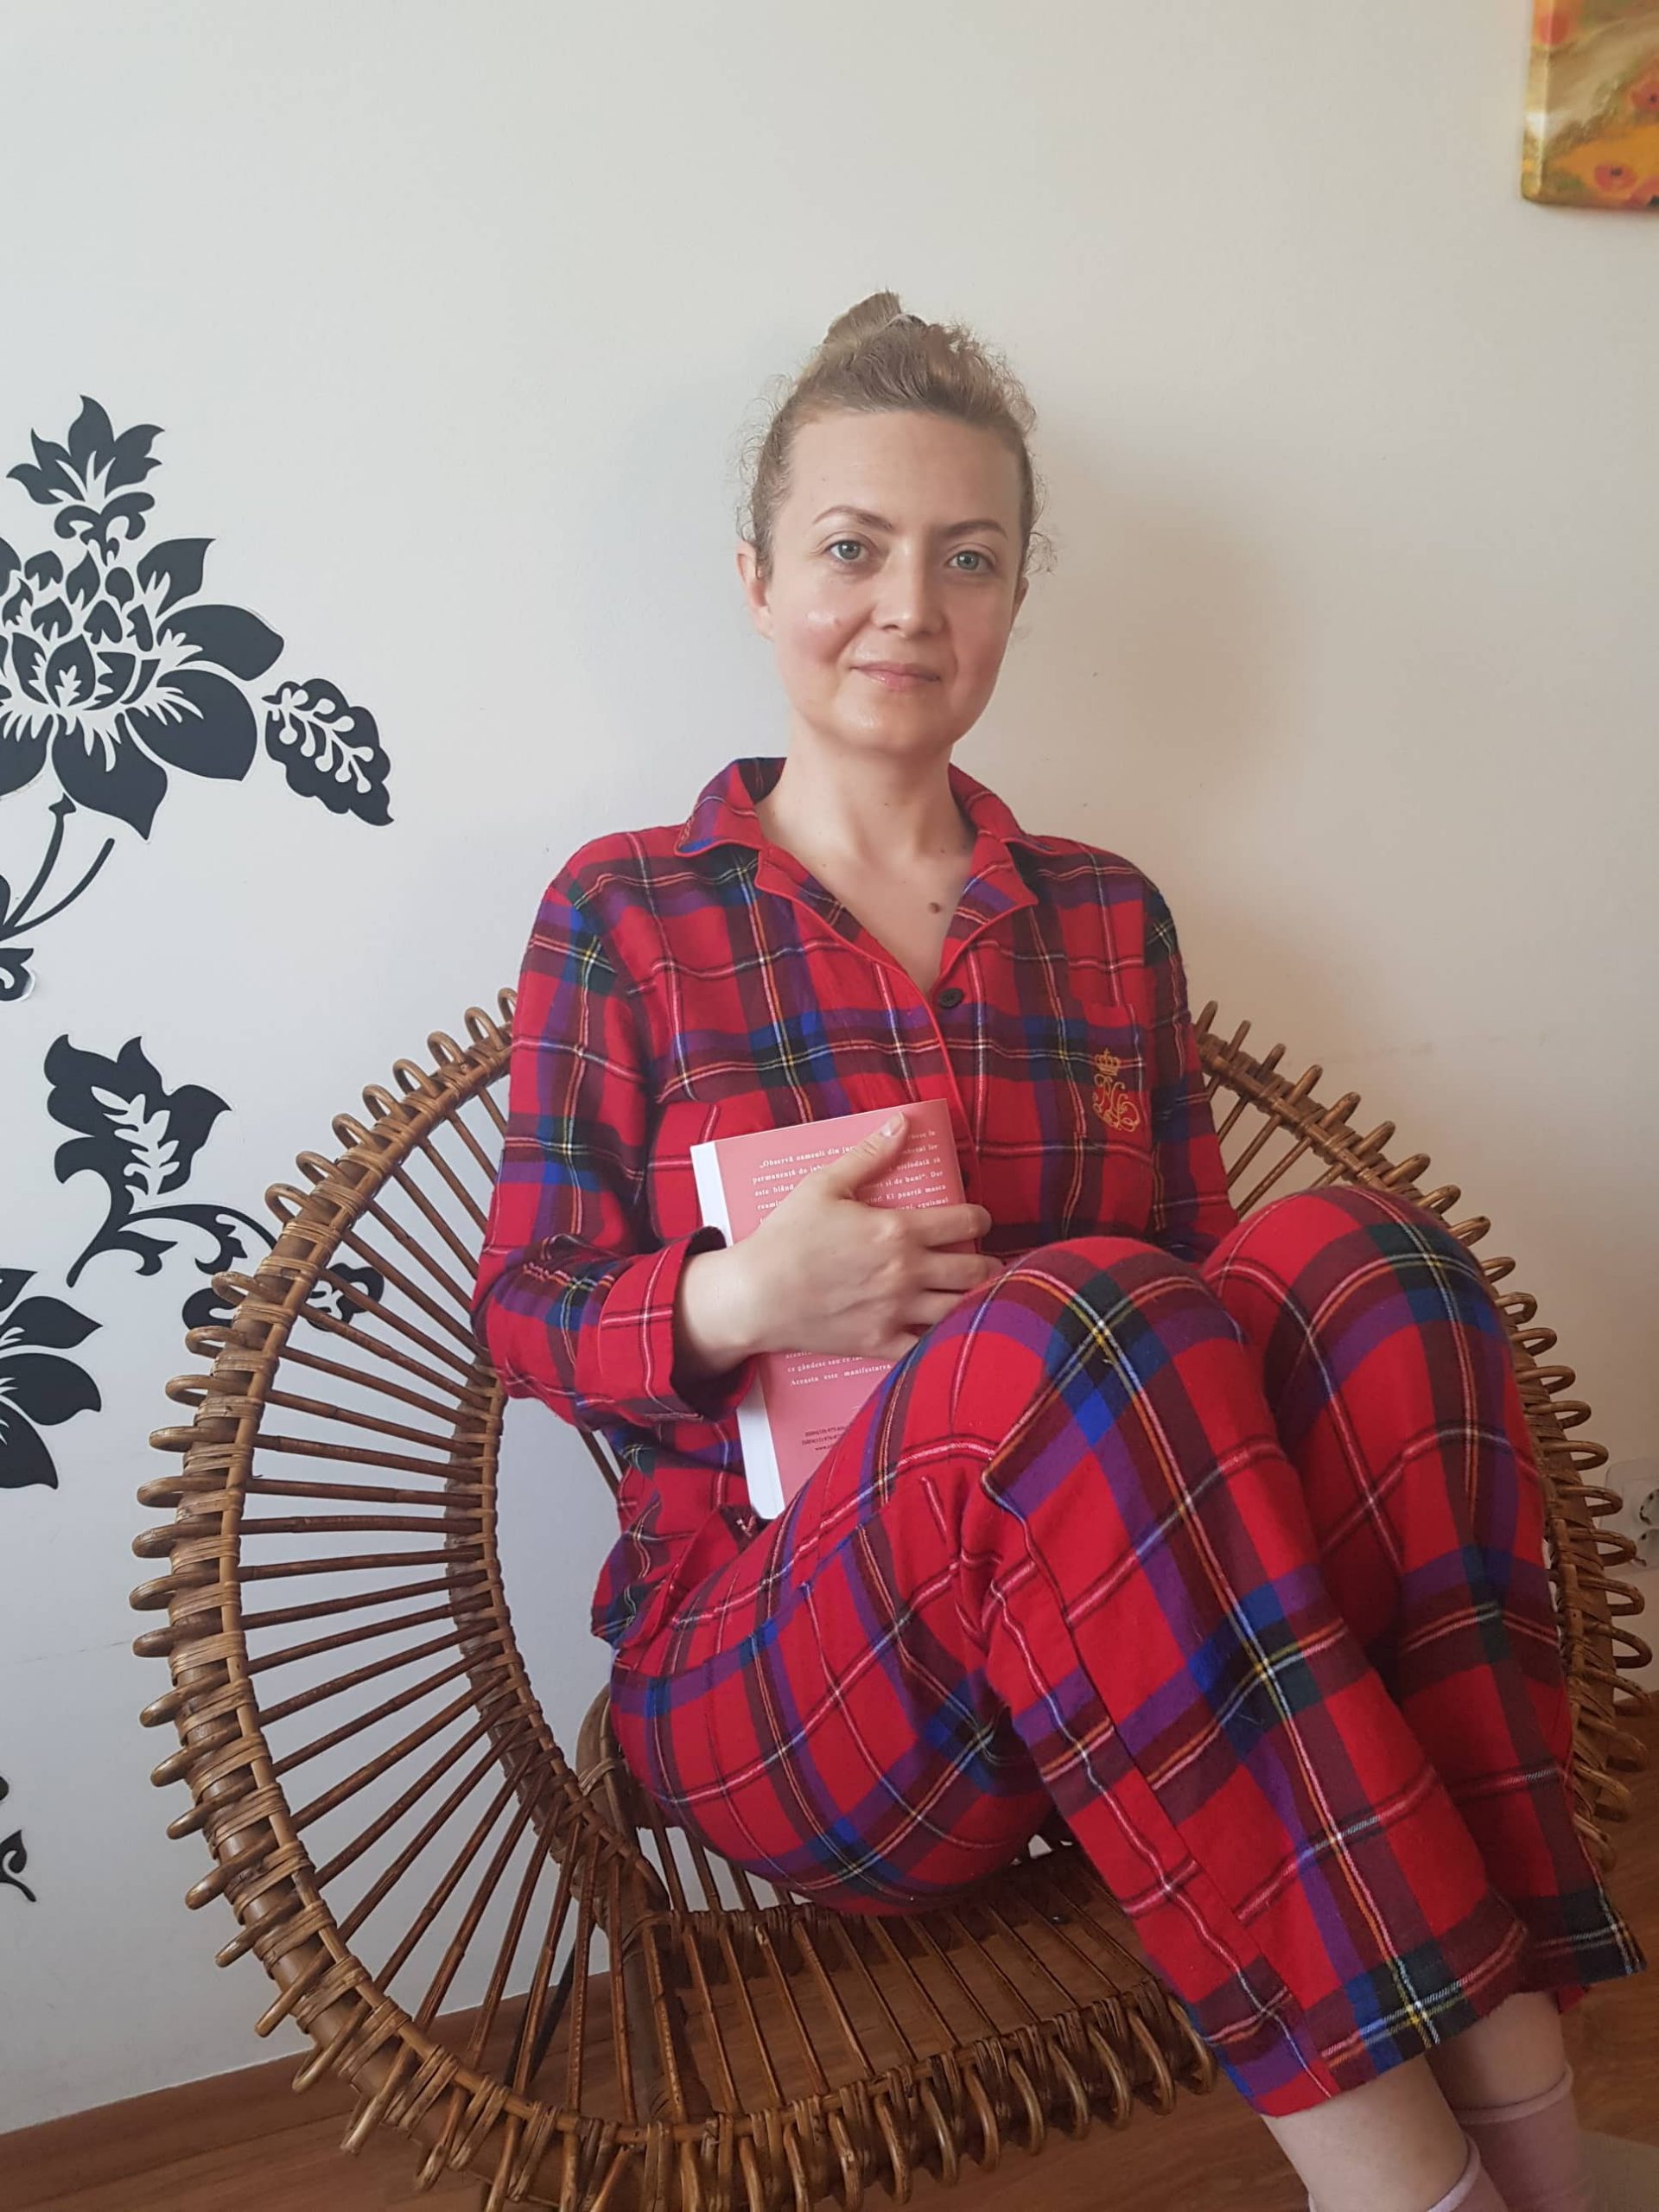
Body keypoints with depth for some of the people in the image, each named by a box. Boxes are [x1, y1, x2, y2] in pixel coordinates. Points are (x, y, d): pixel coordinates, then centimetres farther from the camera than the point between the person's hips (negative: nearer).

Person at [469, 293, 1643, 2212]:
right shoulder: (625, 915, 2)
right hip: (767, 1675, -3)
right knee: (1067, 1321, -34)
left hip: (1139, 1666, 4)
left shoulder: (1106, 919, 11)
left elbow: (1200, 1297, 13)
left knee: (1354, 1256, -25)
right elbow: (520, 1311, 1)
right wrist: (732, 1302, -21)